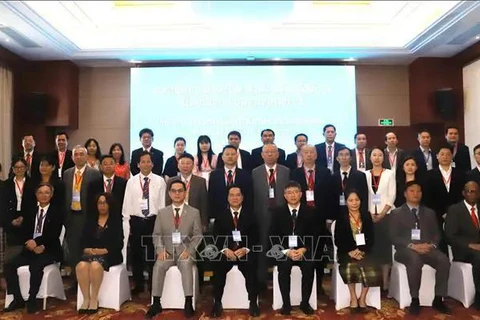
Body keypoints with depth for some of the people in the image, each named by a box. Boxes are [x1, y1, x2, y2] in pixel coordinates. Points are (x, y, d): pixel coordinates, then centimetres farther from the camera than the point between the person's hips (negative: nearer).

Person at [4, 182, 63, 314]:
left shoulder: (57, 212, 1)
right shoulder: (30, 213, 16)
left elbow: (55, 234, -10)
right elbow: (24, 233, 6)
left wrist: (36, 241, -24)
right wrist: (33, 246, -13)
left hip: (49, 251, -5)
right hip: (30, 250, 6)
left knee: (35, 266, -33)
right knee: (9, 265, -16)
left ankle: (32, 300, -16)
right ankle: (18, 299, -5)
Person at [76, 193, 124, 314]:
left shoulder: (116, 220, 5)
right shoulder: (90, 220, 18)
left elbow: (118, 244, -3)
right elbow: (83, 240, 10)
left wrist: (103, 251, -16)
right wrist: (87, 249, -11)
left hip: (109, 254, -3)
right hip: (90, 253, 3)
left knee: (95, 265, -35)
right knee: (81, 266, -30)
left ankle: (94, 299, -20)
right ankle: (86, 299, -20)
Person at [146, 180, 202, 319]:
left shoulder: (194, 212, 4)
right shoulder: (162, 212, 9)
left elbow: (197, 235, 1)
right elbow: (156, 234, 7)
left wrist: (188, 251, -14)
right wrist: (160, 250, -11)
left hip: (185, 252, -2)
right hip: (167, 251, 2)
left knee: (186, 265, -33)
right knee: (158, 266, -28)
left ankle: (188, 302, -27)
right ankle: (156, 303, -18)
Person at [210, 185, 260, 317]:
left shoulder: (250, 215, 11)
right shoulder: (220, 216, 12)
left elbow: (255, 237, 3)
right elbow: (216, 238, 3)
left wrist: (246, 249, -15)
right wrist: (225, 250, -15)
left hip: (245, 252, 0)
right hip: (225, 252, 1)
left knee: (251, 267, -31)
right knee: (218, 267, -29)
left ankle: (253, 303, -16)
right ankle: (217, 303, -14)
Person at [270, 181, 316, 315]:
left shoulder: (310, 211, 3)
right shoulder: (278, 212, 2)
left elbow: (314, 235, 1)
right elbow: (273, 236, -1)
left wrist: (304, 249, -16)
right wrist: (286, 251, -16)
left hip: (304, 250, 1)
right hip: (284, 250, 0)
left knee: (309, 268, -26)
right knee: (283, 269, -28)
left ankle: (305, 303, -8)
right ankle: (286, 304, -11)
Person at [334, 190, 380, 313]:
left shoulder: (366, 216, 8)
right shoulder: (341, 217, 1)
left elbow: (371, 238, 4)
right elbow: (338, 240, -2)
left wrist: (361, 250, -12)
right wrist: (350, 251, -16)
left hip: (363, 251, 2)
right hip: (347, 252, -2)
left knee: (370, 269, -26)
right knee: (350, 267, -32)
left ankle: (362, 298, -5)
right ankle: (353, 298, -11)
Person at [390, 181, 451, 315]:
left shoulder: (429, 212, 21)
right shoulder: (396, 213, 8)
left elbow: (437, 234, 14)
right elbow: (394, 237, -2)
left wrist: (432, 245, -9)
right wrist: (412, 246, -17)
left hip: (427, 248, 4)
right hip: (406, 250, -3)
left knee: (444, 260, -28)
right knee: (415, 260, -37)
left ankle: (438, 300, -17)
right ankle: (415, 300, -24)